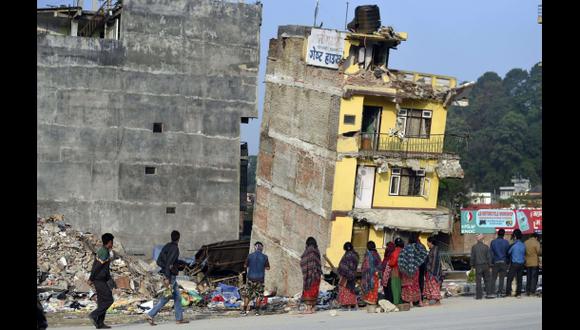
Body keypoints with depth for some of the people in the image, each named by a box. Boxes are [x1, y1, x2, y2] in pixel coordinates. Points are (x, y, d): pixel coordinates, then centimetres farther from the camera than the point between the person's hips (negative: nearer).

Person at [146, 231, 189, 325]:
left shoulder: (166, 246, 10)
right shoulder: (175, 248, -15)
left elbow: (158, 261, 5)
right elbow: (169, 263, -23)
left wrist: (167, 267, -7)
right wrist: (167, 278, -24)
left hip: (167, 274, 9)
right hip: (171, 276, -9)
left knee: (177, 297, 11)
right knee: (165, 298, -4)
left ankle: (179, 318, 11)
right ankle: (150, 315, -5)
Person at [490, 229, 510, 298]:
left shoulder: (493, 242, -1)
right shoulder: (506, 242, -3)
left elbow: (491, 253, -1)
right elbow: (508, 252, 1)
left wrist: (491, 262, 3)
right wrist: (508, 262, 9)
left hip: (495, 262, 0)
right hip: (503, 262, 0)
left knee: (493, 278, 6)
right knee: (502, 278, 4)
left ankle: (492, 291, 0)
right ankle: (500, 292, 2)